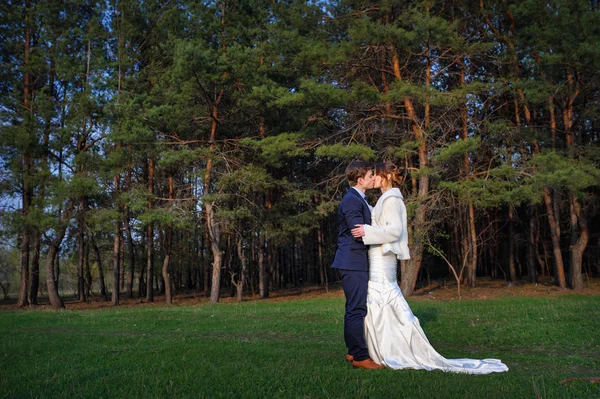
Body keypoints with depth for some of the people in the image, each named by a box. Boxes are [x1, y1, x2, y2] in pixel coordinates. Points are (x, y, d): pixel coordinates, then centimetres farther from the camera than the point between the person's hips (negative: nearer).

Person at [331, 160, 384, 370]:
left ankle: (353, 351, 24)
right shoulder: (351, 200, -15)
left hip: (354, 262, 11)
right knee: (357, 309, -8)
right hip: (353, 262, -11)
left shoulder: (359, 199, 18)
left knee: (354, 308, 15)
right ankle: (360, 356, -4)